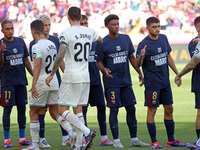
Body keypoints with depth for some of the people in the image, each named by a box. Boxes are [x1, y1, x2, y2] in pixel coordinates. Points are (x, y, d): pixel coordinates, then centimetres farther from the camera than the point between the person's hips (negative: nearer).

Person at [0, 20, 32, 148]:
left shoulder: (20, 42, 10)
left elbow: (26, 60, 18)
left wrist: (34, 75, 15)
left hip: (21, 81, 5)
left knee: (22, 108, 6)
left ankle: (22, 138, 12)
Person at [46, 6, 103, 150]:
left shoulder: (67, 33, -12)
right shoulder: (90, 32, 6)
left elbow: (60, 56, -18)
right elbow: (101, 41, 29)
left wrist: (52, 74, -9)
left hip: (71, 78, -6)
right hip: (85, 77, 6)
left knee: (62, 110, -3)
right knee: (78, 109, 12)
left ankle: (87, 131, -17)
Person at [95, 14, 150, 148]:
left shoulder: (126, 39, 8)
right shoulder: (102, 44, -5)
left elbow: (131, 57, 17)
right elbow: (99, 62, 0)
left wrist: (140, 72, 15)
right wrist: (104, 69, -21)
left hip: (126, 81, 4)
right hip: (111, 82, -4)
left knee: (131, 109, 5)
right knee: (114, 110, -4)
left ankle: (134, 139, 13)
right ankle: (116, 140, 2)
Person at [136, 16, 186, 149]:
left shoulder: (163, 38, 7)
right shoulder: (144, 44, -13)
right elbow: (138, 64, -20)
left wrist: (177, 73, 18)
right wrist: (141, 56, -41)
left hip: (165, 82, 7)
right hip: (152, 83, -7)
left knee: (169, 109, 10)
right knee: (152, 111, -3)